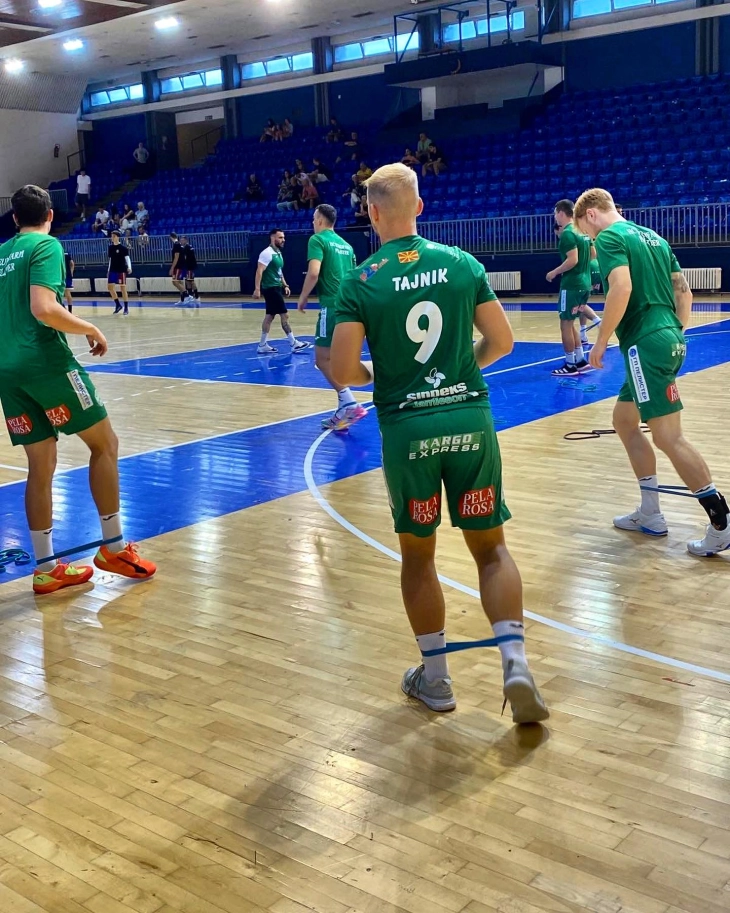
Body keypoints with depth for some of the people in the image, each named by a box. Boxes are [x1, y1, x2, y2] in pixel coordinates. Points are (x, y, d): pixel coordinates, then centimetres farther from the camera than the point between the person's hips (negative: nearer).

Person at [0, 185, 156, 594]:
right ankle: (114, 547, 8)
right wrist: (92, 329, -7)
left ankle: (46, 569, 11)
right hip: (46, 361, -7)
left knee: (41, 465, 9)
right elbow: (44, 309, -18)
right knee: (105, 442, 6)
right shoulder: (46, 245, -4)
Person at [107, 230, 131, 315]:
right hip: (112, 270, 6)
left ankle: (126, 308, 2)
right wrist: (108, 270, 15)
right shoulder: (110, 247, 9)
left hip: (121, 270, -6)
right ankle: (118, 305, 18)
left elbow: (127, 258, -11)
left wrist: (129, 267, -27)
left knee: (123, 288, -3)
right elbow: (110, 259, 16)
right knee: (110, 287, 3)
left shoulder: (123, 247, -8)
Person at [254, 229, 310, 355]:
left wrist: (285, 285, 17)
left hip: (276, 288, 10)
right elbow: (259, 271, -20)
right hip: (271, 288, -10)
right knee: (284, 314, -7)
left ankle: (263, 345, 12)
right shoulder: (267, 253, -15)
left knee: (270, 316, 9)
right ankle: (294, 344, -2)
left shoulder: (278, 253, 14)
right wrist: (257, 289, -26)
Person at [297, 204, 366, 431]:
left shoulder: (318, 240, -4)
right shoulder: (345, 244, 18)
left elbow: (313, 273, -17)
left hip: (332, 306, -8)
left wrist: (303, 298, -5)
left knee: (322, 359, -3)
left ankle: (350, 404, -14)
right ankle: (344, 408, 14)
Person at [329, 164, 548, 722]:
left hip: (407, 429, -1)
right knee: (491, 548, 12)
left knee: (418, 555, 14)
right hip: (470, 418, 2)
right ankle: (515, 660, -3)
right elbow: (502, 342, 5)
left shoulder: (359, 283, -6)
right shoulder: (462, 263, 1)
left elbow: (343, 373, -10)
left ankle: (436, 677, 24)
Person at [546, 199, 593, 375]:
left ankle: (570, 365, 5)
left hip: (571, 285, -9)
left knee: (566, 324, 0)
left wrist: (554, 273, -13)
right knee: (570, 323, 18)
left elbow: (572, 260, -23)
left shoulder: (567, 233, -15)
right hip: (584, 283, 9)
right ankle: (581, 361, 19)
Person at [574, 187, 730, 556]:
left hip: (645, 345, -10)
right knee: (624, 420, 18)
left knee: (668, 436, -8)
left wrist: (601, 342, -14)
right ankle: (650, 514, 20)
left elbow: (621, 288, -22)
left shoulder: (609, 238, -6)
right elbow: (684, 290, 19)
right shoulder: (652, 236, 19)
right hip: (668, 340, 10)